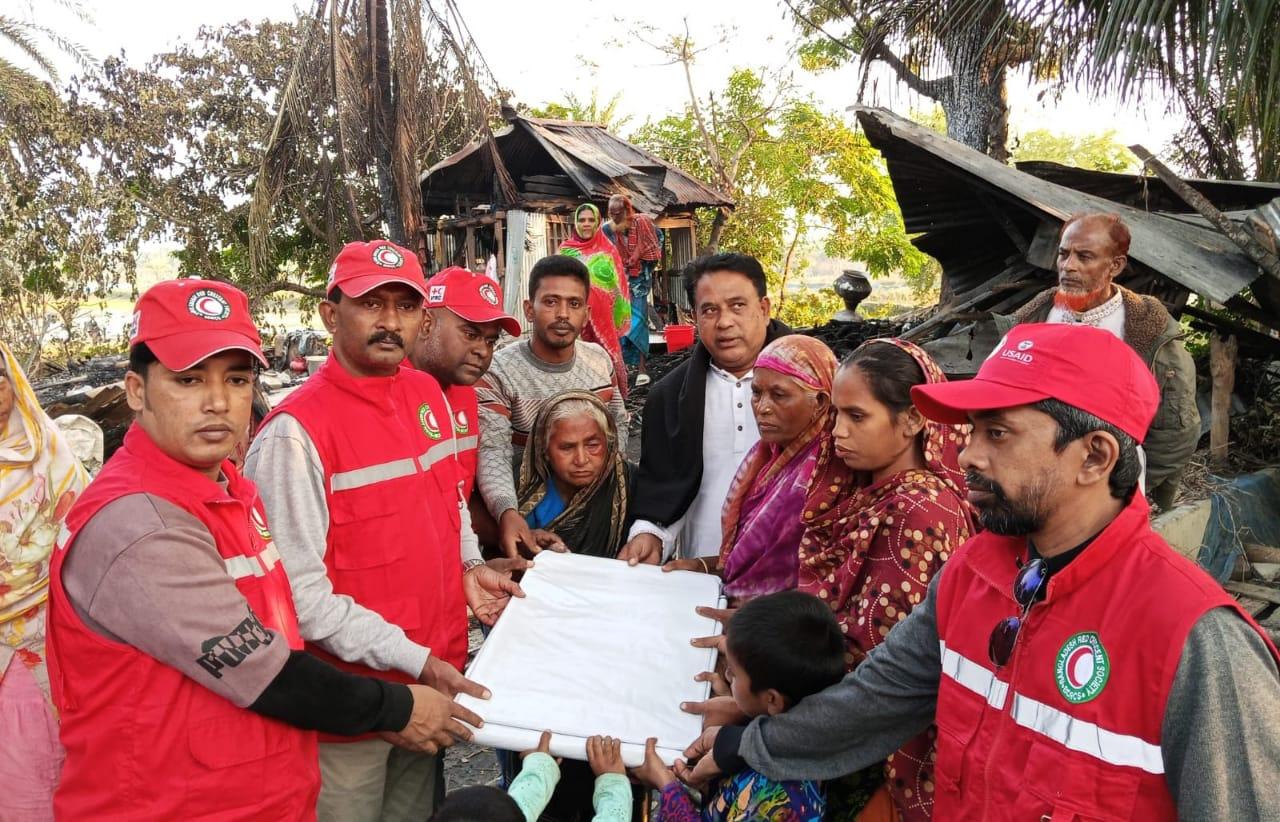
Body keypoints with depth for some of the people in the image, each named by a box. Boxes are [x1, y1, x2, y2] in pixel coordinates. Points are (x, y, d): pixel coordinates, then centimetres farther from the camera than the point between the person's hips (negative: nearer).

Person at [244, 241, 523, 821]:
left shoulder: (428, 394, 1)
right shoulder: (295, 432, -21)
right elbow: (300, 592, -21)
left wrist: (467, 566, 0)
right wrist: (414, 661, -21)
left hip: (438, 675, 7)